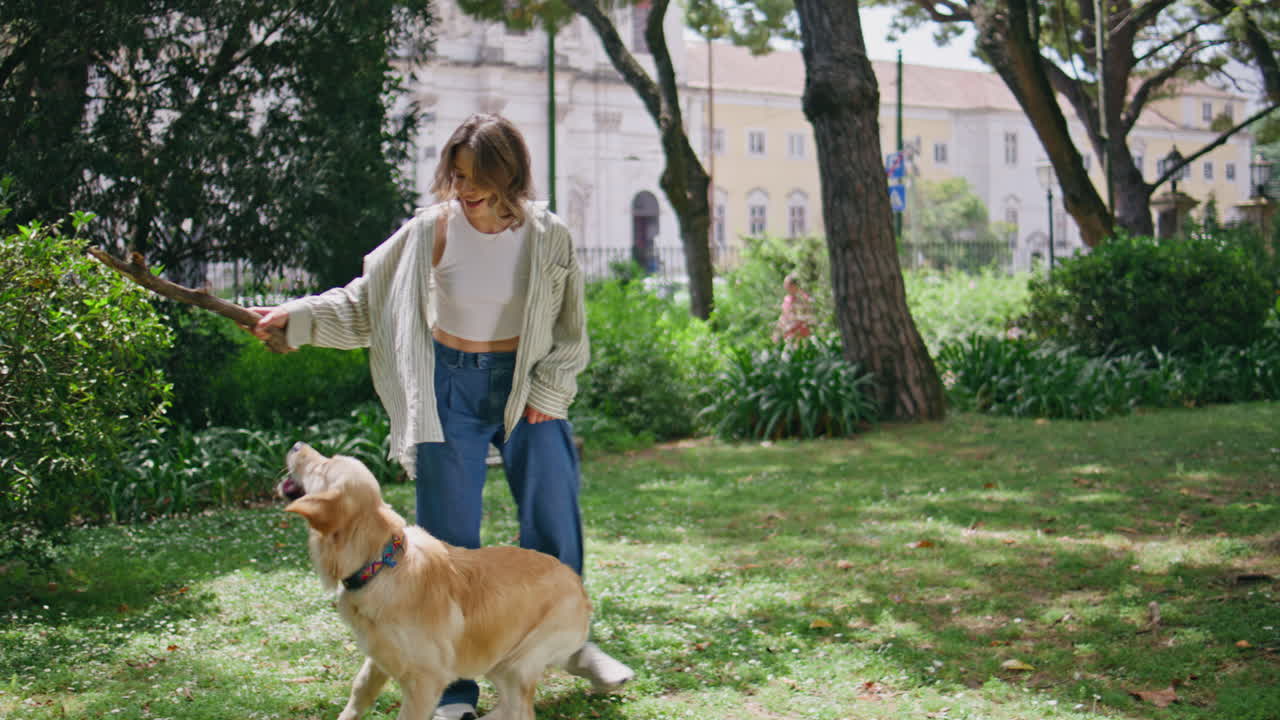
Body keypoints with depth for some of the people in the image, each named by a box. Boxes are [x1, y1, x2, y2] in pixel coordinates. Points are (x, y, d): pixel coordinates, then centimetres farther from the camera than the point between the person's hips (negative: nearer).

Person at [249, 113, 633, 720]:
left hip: (528, 390, 1)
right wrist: (296, 316, -7)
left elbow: (570, 330, 5)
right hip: (451, 391, -1)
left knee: (553, 523, 4)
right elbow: (364, 301, 3)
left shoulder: (548, 238, -5)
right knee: (449, 540, 0)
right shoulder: (429, 232, -6)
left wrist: (548, 393, -3)